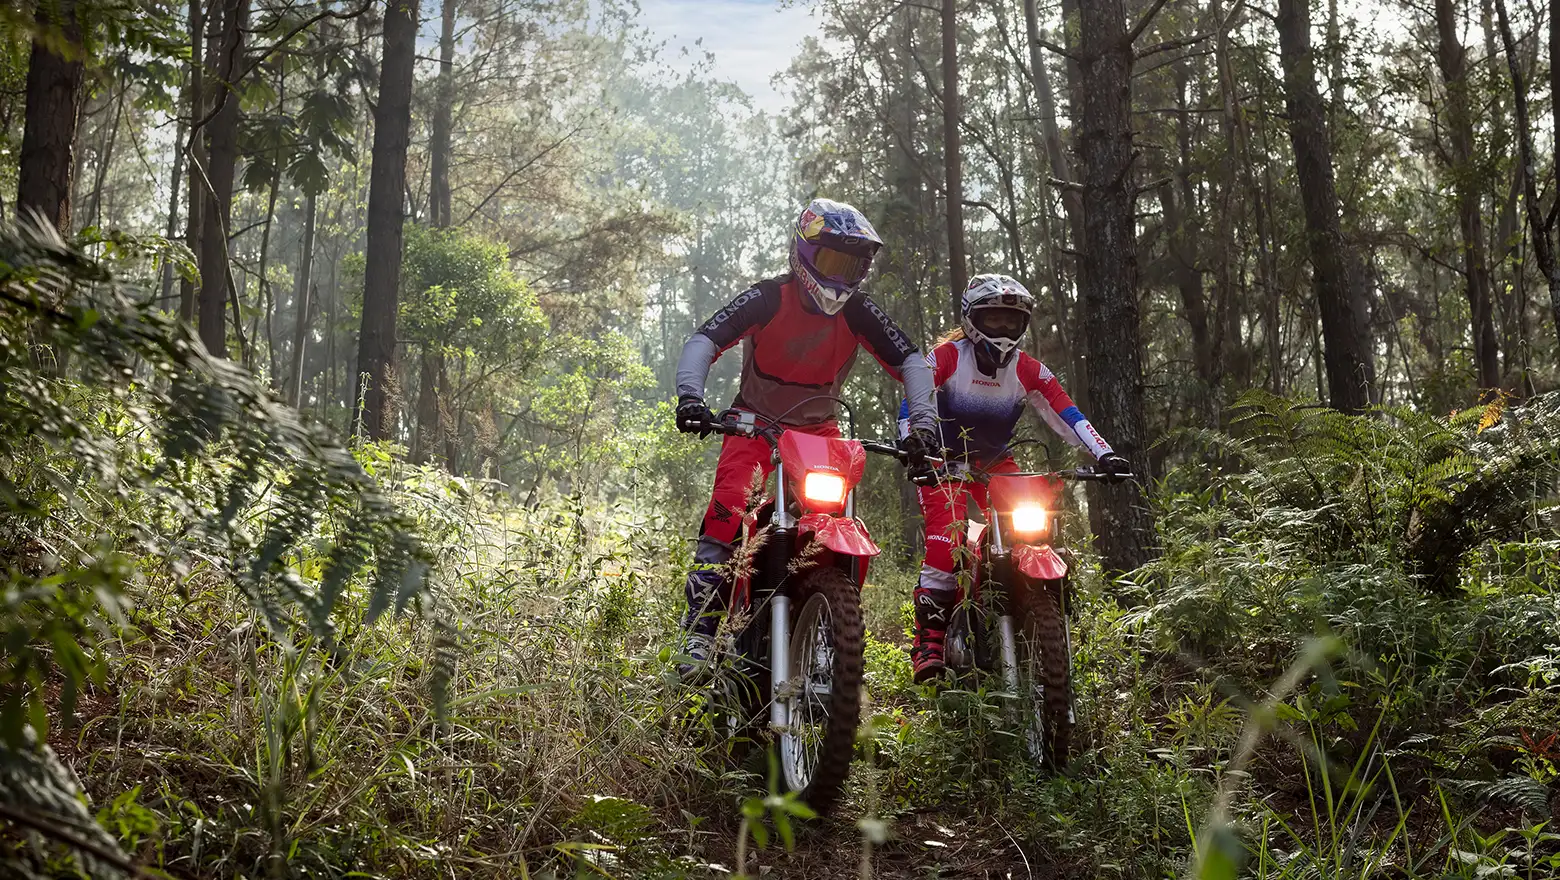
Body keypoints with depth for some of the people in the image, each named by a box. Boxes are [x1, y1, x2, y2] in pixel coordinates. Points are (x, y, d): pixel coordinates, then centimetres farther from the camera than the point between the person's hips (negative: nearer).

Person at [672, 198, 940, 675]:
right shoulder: (768, 297, -17)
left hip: (819, 427, 3)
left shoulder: (858, 311, -9)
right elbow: (704, 340, -26)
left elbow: (911, 361, -10)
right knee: (727, 508, -25)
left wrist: (923, 420, -26)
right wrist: (690, 396, -44)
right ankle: (700, 629, -22)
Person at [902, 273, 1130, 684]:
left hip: (997, 465, 4)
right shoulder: (947, 356, -12)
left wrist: (1104, 455, -22)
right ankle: (928, 642, -17)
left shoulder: (1027, 369, -3)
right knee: (945, 540, -24)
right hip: (944, 462, -4)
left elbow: (1066, 413, -10)